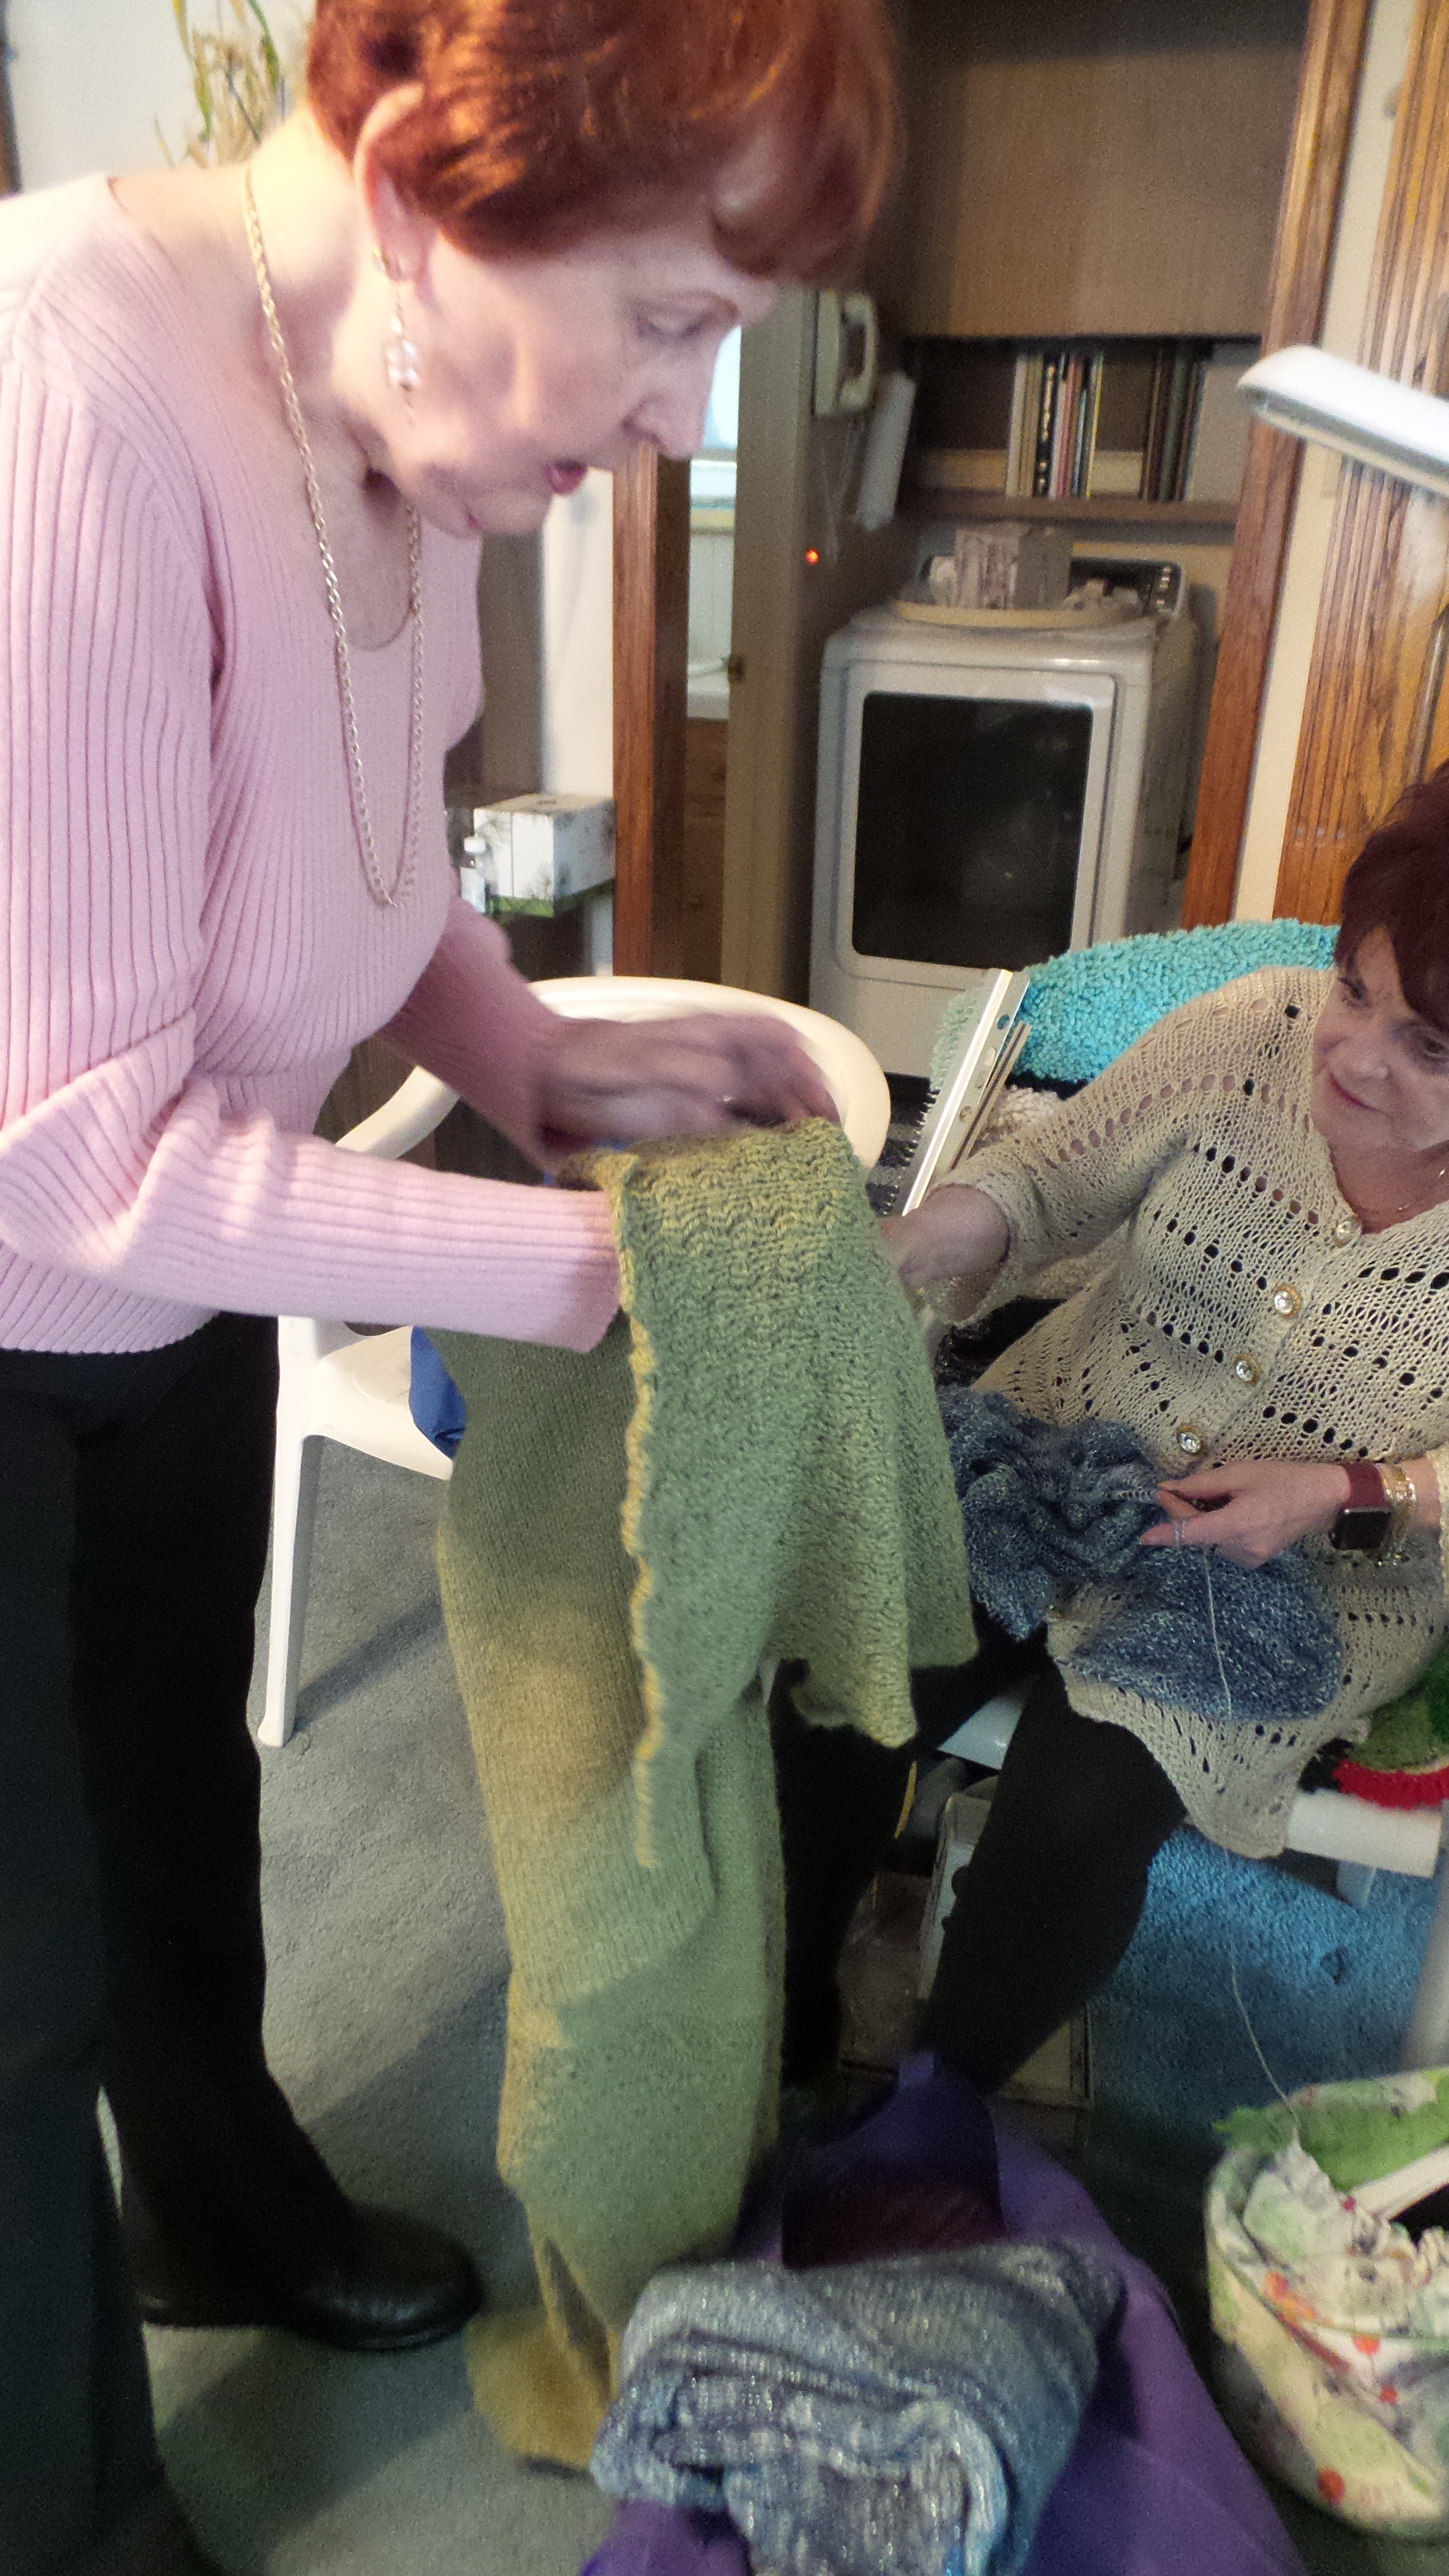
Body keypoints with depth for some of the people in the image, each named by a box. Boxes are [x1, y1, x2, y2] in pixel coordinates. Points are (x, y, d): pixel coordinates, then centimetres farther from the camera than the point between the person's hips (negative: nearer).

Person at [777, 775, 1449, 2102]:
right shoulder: (1254, 1030, -13)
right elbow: (1054, 1173, -1)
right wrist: (946, 1229, -21)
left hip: (1314, 1574, -2)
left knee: (1079, 1809, -23)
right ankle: (787, 2031, 15)